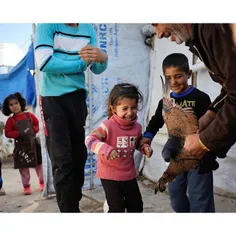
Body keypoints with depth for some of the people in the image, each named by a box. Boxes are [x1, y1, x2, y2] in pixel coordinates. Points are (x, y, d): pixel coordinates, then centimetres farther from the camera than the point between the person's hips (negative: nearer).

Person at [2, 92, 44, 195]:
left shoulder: (29, 115, 2)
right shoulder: (11, 120, -3)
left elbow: (38, 124, 10)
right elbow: (7, 133, -6)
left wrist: (34, 130, -9)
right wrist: (19, 133, -19)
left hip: (33, 143, 1)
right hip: (21, 146, -1)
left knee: (39, 164, 10)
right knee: (23, 167, 2)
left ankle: (42, 182, 24)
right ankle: (26, 186, 13)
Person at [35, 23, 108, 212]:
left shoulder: (88, 29, 6)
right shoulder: (47, 25, -8)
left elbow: (97, 69, 6)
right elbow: (44, 62, -19)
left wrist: (103, 58, -18)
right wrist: (81, 63, -11)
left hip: (77, 96, 5)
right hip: (52, 97, -4)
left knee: (79, 154, 8)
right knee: (62, 158, -8)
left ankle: (75, 202, 24)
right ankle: (69, 209, 2)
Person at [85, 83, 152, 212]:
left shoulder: (137, 127, -2)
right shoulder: (108, 126, -21)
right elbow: (89, 139, -27)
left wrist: (145, 147, -4)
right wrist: (105, 149, -42)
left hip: (129, 174, 6)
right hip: (109, 174, -6)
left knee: (137, 205, 18)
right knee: (117, 207, 1)